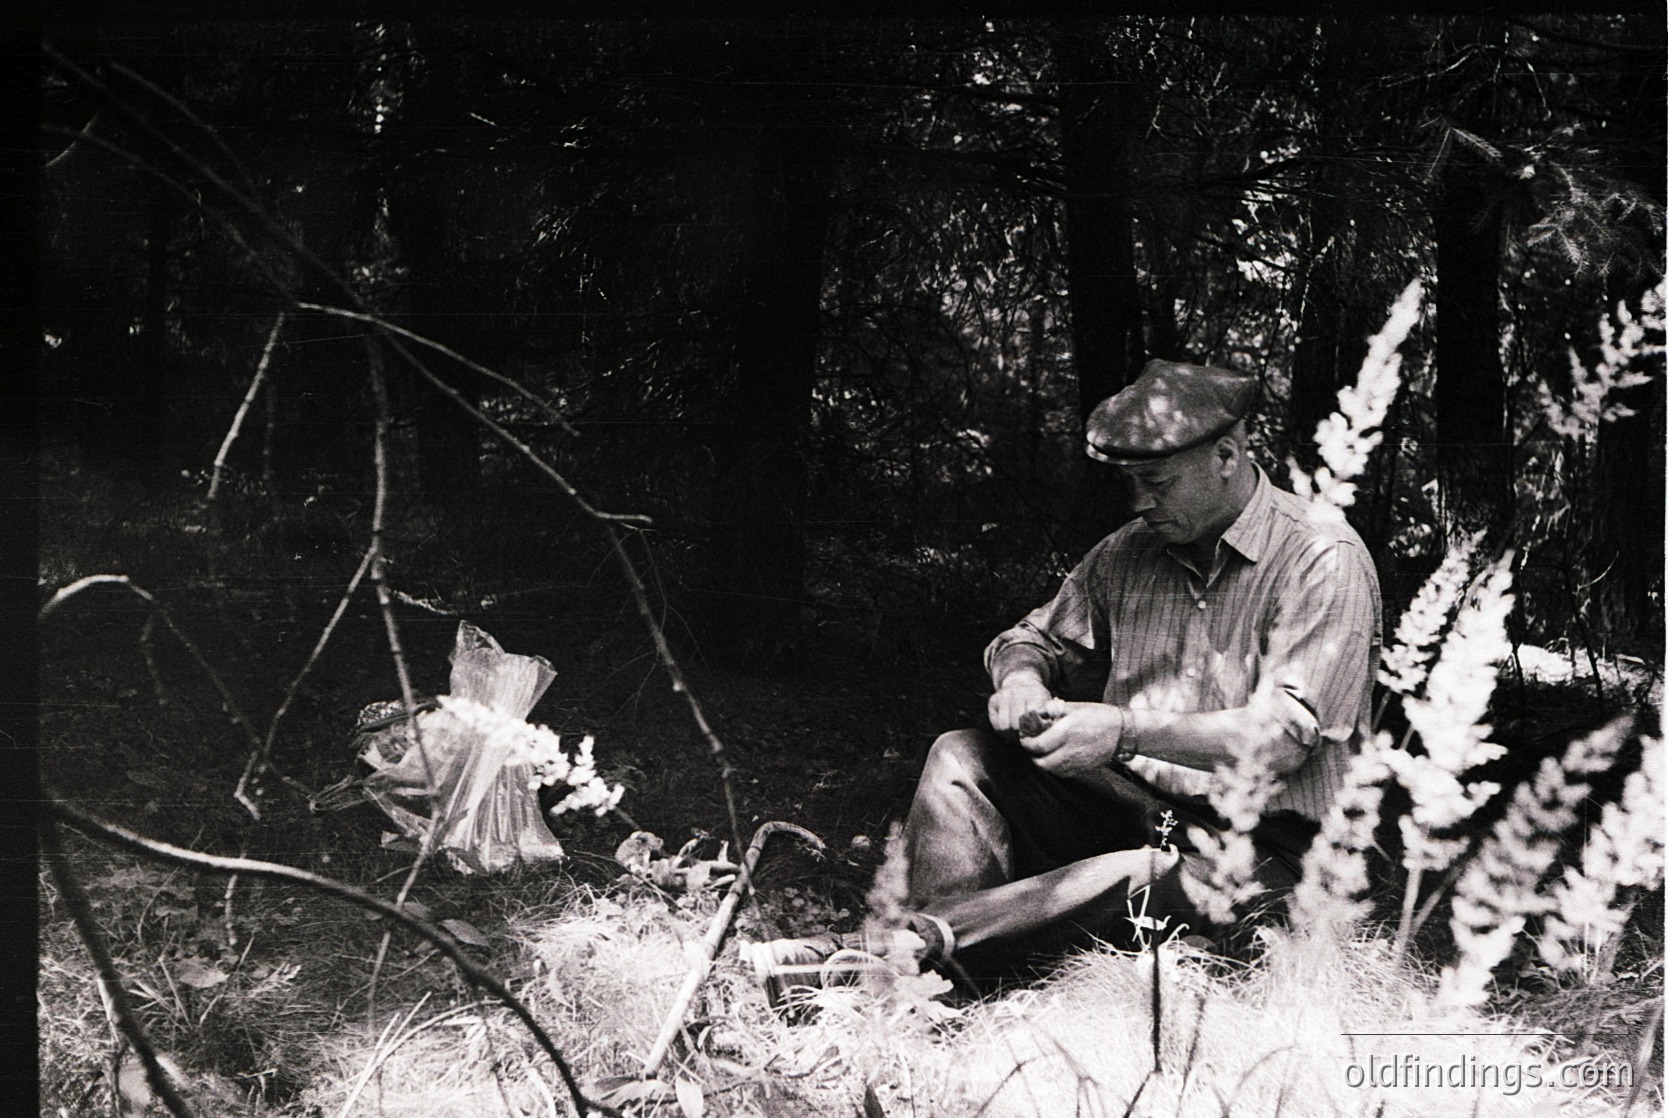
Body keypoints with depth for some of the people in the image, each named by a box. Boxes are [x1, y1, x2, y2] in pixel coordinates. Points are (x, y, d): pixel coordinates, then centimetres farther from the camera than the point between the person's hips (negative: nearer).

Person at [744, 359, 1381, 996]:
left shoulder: (1323, 560, -12)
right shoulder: (1131, 550, 8)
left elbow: (1284, 736, -21)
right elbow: (1037, 638, 17)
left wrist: (1126, 730, -31)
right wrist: (1022, 680, -10)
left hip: (1264, 843, -6)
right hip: (1136, 806, 7)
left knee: (1134, 880, -40)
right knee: (962, 758, -13)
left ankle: (926, 939, -43)